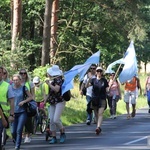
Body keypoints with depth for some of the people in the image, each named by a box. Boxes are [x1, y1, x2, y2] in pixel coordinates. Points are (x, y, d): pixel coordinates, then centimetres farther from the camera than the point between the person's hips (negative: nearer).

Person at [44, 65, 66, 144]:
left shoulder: (58, 79, -12)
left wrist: (49, 84, -18)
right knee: (51, 120, 3)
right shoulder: (52, 80, 15)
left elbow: (56, 89, -25)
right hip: (52, 102, 9)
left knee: (56, 119, -16)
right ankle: (54, 137, 8)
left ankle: (62, 133, 6)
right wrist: (45, 100, 24)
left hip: (59, 102, -9)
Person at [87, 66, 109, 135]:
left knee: (100, 114, -17)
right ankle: (99, 128, 23)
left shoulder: (104, 80, 2)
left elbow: (107, 90, 5)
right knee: (96, 114, 10)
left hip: (102, 99, -2)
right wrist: (89, 79, -26)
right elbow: (87, 85, -12)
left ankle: (98, 127, -29)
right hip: (94, 99, 2)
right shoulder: (93, 80, 4)